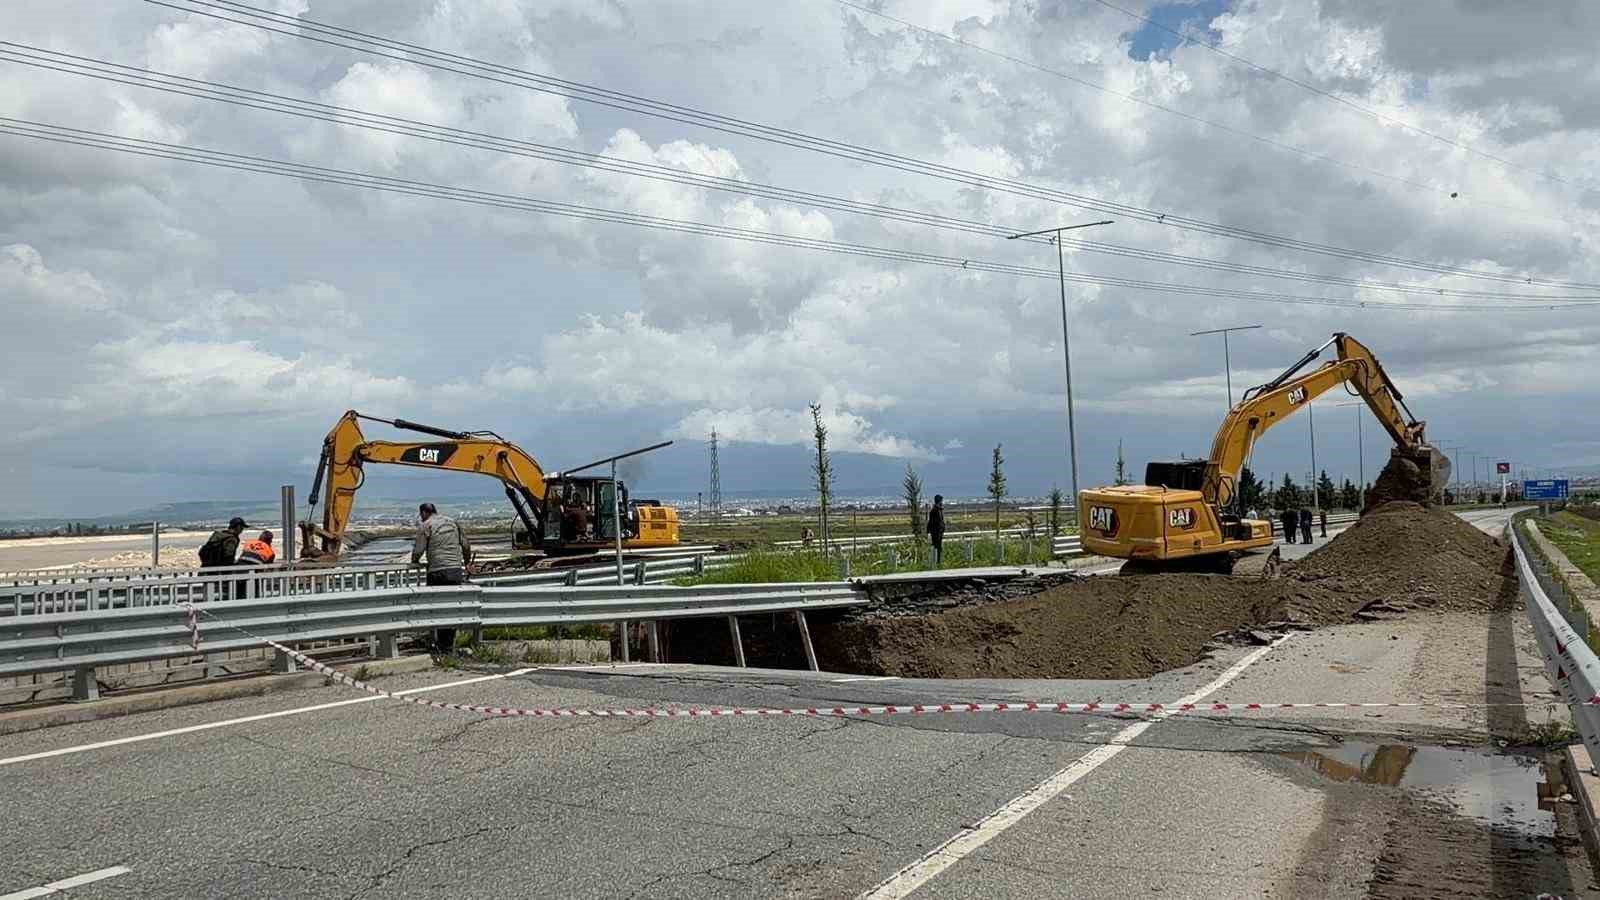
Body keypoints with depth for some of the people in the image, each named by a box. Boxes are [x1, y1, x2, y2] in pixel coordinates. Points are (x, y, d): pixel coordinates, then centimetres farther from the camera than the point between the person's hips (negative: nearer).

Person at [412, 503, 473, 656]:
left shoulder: (425, 526, 0)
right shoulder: (452, 522, 15)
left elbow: (418, 551, -5)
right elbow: (466, 546, 16)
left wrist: (414, 562, 16)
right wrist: (466, 563, 30)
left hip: (437, 572, -4)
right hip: (456, 570, 4)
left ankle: (439, 648, 2)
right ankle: (449, 647, 13)